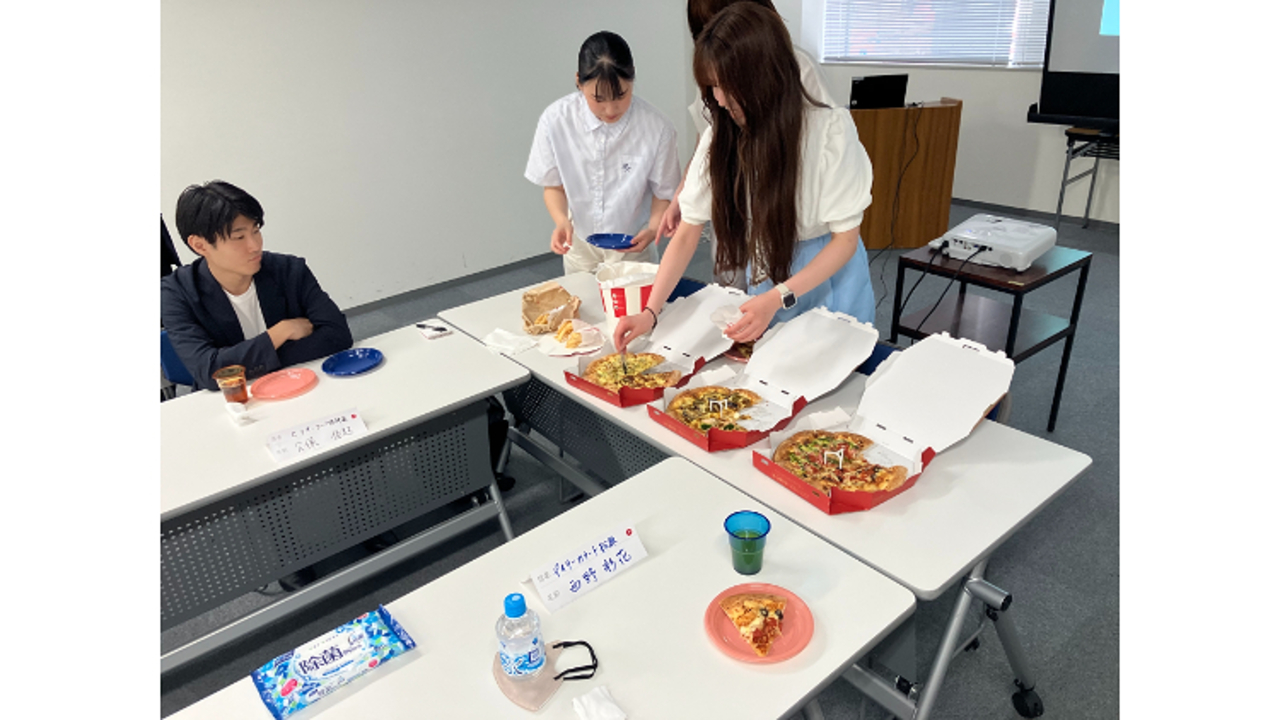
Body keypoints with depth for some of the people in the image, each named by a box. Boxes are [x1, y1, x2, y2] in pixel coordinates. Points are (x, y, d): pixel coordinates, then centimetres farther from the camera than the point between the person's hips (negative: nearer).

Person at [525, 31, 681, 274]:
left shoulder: (656, 128, -21)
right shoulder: (556, 120, -17)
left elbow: (664, 194, -7)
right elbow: (554, 185, -4)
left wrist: (652, 230, -26)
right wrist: (562, 221, -23)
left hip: (632, 246, -1)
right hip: (579, 245, 2)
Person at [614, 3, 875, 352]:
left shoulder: (830, 129, -24)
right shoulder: (719, 137, -12)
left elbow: (845, 239, -18)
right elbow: (688, 232, -11)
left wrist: (777, 298, -30)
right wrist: (650, 311, -21)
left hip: (830, 279, -3)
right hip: (765, 278, 3)